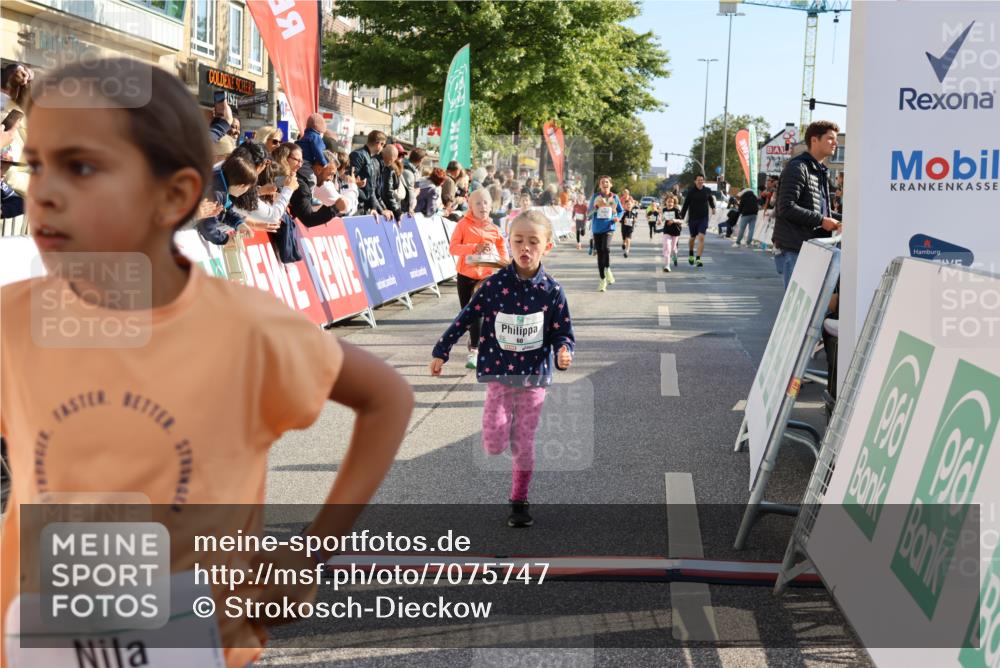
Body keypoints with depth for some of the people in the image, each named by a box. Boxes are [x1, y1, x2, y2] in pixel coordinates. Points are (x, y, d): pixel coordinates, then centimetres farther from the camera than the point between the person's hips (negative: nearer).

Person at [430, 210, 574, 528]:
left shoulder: (551, 291, -6)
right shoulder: (495, 284, -7)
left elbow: (563, 332, 0)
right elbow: (466, 318, 1)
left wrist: (564, 352, -22)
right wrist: (441, 351, 5)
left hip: (533, 376, 0)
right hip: (499, 374, 0)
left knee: (524, 445, 6)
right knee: (494, 445, -8)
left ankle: (519, 501, 24)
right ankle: (503, 427, 28)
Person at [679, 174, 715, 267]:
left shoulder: (707, 191, 2)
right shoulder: (690, 191, -5)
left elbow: (711, 199, 22)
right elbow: (685, 204, -3)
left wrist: (713, 207, 5)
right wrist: (682, 217, -6)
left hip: (704, 218, 0)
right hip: (692, 218, 0)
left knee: (701, 238, -13)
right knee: (693, 237, 14)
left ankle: (698, 259, -12)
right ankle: (691, 254, 41)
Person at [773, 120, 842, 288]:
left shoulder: (820, 172, 20)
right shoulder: (797, 167, -10)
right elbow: (786, 208, -20)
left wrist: (833, 223, 6)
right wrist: (821, 220, -17)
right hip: (793, 248, -9)